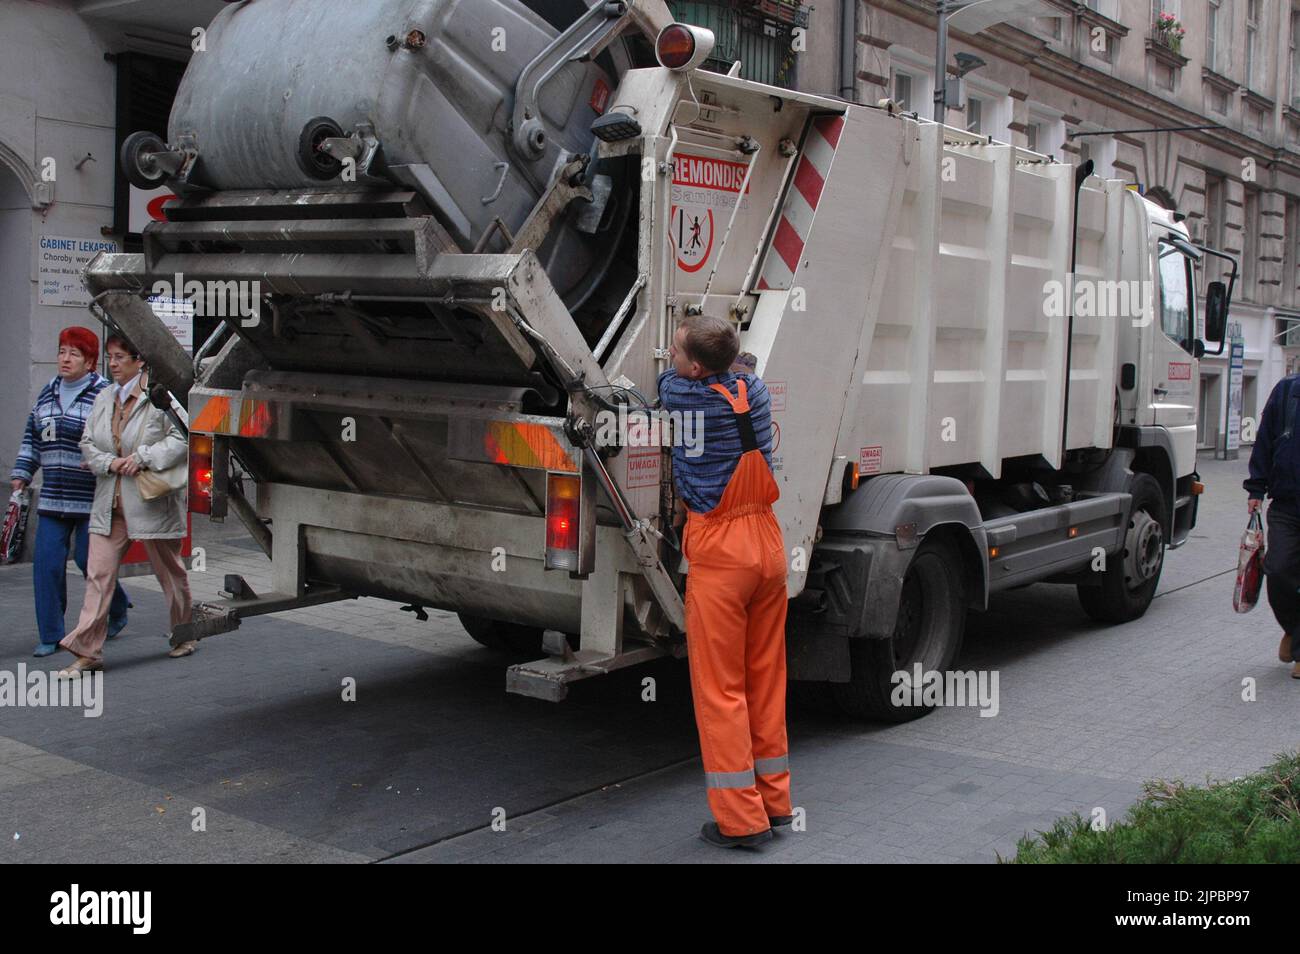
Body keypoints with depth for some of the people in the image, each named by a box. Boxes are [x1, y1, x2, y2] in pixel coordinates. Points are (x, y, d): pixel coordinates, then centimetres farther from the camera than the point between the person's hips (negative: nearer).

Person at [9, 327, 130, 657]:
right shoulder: (47, 393, 13)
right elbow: (32, 436, 21)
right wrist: (22, 473, 14)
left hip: (91, 500, -5)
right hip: (52, 499, 6)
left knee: (89, 559, 2)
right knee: (46, 562, 0)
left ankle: (117, 611, 30)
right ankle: (51, 636, 9)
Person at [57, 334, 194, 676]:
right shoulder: (104, 398, 9)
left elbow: (182, 440, -15)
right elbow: (88, 443, 13)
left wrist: (143, 458, -19)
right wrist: (110, 462, -6)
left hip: (151, 501, -5)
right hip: (109, 503, 5)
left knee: (169, 571, 11)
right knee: (98, 575, -2)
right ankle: (88, 652, -1)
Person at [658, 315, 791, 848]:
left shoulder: (684, 397, -12)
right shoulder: (754, 390, 4)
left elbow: (667, 382, 13)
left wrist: (682, 364, 31)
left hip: (718, 552, -6)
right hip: (767, 542, 7)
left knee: (719, 688, 1)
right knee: (766, 678, 14)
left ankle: (740, 818, 4)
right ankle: (774, 801, 23)